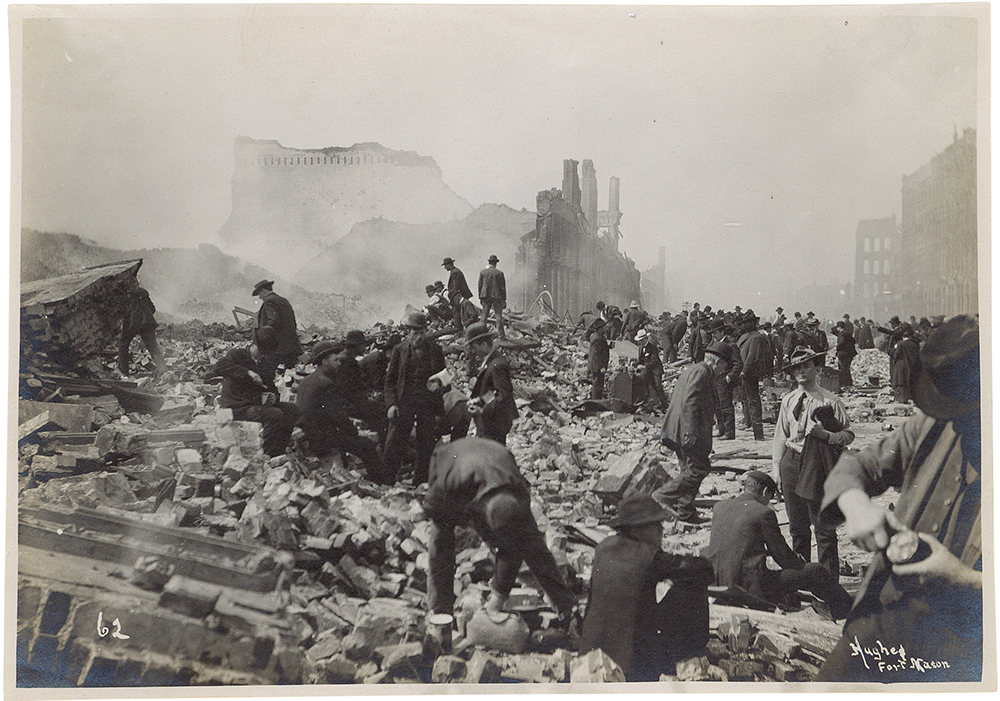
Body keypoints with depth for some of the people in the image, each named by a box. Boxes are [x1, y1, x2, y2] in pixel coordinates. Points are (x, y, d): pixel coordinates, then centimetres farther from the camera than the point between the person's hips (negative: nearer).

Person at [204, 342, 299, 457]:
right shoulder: (238, 354, -5)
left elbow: (271, 387, 23)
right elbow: (219, 366, -25)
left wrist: (272, 397, -2)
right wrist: (247, 373, -30)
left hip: (256, 405, 8)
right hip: (236, 408, -8)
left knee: (291, 409, -3)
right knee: (275, 414, -28)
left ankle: (279, 451, -4)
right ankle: (269, 456, -23)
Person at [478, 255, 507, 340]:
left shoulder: (482, 272, 4)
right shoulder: (499, 273, -6)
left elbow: (480, 285, 8)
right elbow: (503, 287, -4)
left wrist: (480, 297, 16)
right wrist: (504, 299, 2)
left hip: (485, 295, 3)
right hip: (497, 296, -3)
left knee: (484, 315, 9)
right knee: (499, 314, 0)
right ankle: (500, 334, -3)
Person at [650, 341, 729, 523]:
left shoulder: (690, 370, 21)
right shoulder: (701, 373, -11)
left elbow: (674, 399, 25)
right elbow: (689, 403, -22)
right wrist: (691, 432, -25)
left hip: (677, 433, 11)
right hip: (689, 434, -11)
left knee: (690, 469, 12)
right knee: (699, 468, -9)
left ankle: (685, 511, 13)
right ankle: (662, 496, -9)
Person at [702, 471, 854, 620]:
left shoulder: (719, 507, 12)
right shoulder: (763, 513, -9)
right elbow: (782, 554, -1)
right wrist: (805, 567, 19)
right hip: (749, 584, -8)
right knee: (814, 571, 0)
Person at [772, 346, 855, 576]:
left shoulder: (829, 400, -4)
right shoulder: (788, 400, 9)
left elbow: (848, 434, -1)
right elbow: (780, 436, 14)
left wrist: (826, 435, -18)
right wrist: (776, 466, 8)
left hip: (819, 465, -4)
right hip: (792, 464, 5)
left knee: (824, 526, -2)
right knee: (797, 526, 13)